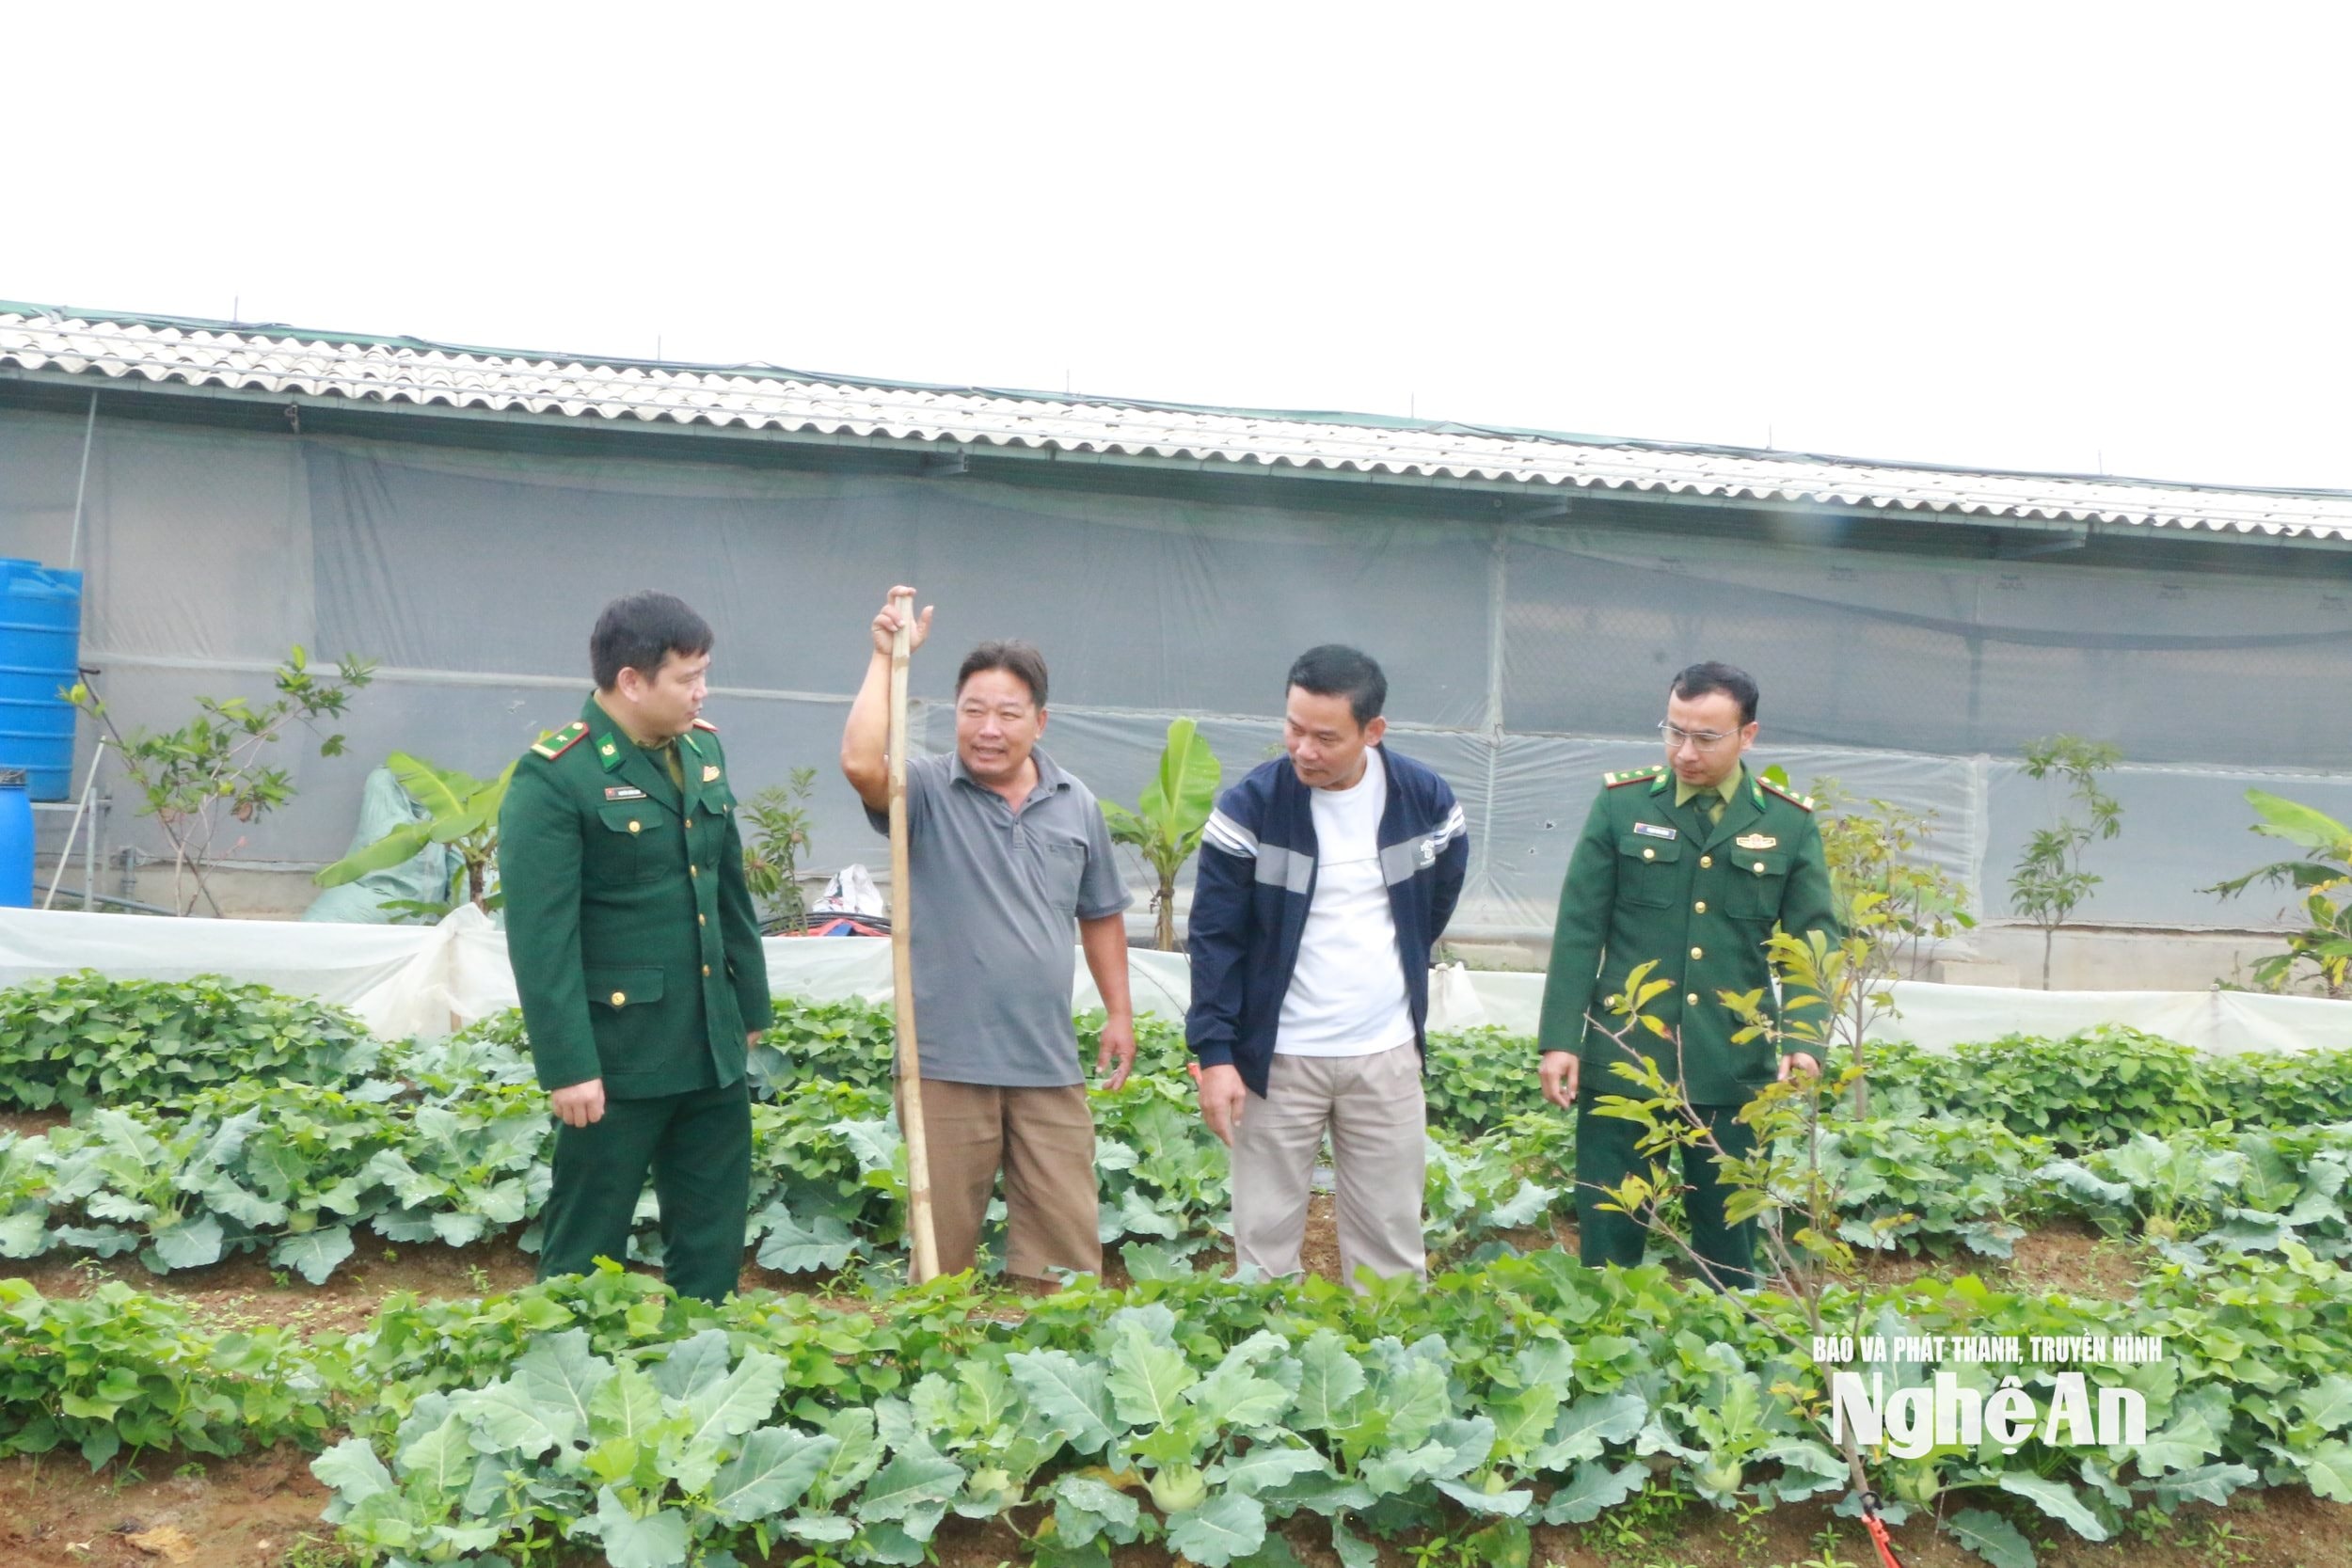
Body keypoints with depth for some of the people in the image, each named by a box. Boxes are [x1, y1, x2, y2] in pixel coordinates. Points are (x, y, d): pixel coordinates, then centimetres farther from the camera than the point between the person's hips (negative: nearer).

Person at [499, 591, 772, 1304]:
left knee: (714, 1244, 14)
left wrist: (751, 1003, 18)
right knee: (587, 1246, 8)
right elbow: (540, 936, -17)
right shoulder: (553, 778, -15)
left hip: (713, 1049, 7)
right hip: (617, 1056, -7)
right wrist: (567, 1065, -18)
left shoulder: (702, 749, 8)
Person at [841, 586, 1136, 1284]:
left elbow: (1100, 914, 17)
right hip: (946, 1061, -3)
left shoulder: (1078, 806, 8)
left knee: (1067, 1241, 7)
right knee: (943, 1241, 7)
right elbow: (861, 764, -26)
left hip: (1049, 1064, 3)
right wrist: (886, 657, -19)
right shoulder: (927, 793, -5)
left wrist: (1120, 1013, 15)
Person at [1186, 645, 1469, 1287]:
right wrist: (1215, 1052, -13)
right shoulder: (1250, 806, -11)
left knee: (1391, 1238, 9)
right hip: (1276, 1056, -2)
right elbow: (1214, 937, -8)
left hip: (1387, 1054, 2)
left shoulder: (1426, 799, -5)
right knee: (1263, 1236, 5)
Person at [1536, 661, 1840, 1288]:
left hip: (1734, 1071, 1)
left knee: (1729, 1243, 11)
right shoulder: (1621, 804, 1)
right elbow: (1578, 931, 0)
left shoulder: (1790, 822, 3)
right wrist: (1559, 1039, -5)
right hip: (1621, 1062, 0)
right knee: (1607, 1241, 8)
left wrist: (1804, 1039, -13)